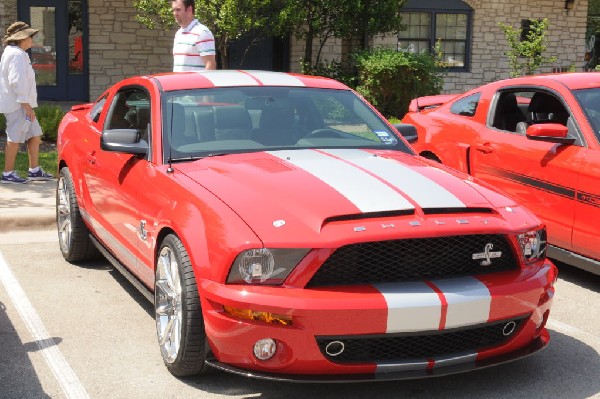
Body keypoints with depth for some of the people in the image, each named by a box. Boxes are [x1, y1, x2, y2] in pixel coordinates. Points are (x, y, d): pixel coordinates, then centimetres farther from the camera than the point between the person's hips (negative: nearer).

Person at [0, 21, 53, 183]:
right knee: (14, 139, -5)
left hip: (21, 104, 11)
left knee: (34, 135, 13)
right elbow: (17, 82, -23)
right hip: (17, 105, -11)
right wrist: (26, 105, -23)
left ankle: (34, 170, 17)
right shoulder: (17, 55, -15)